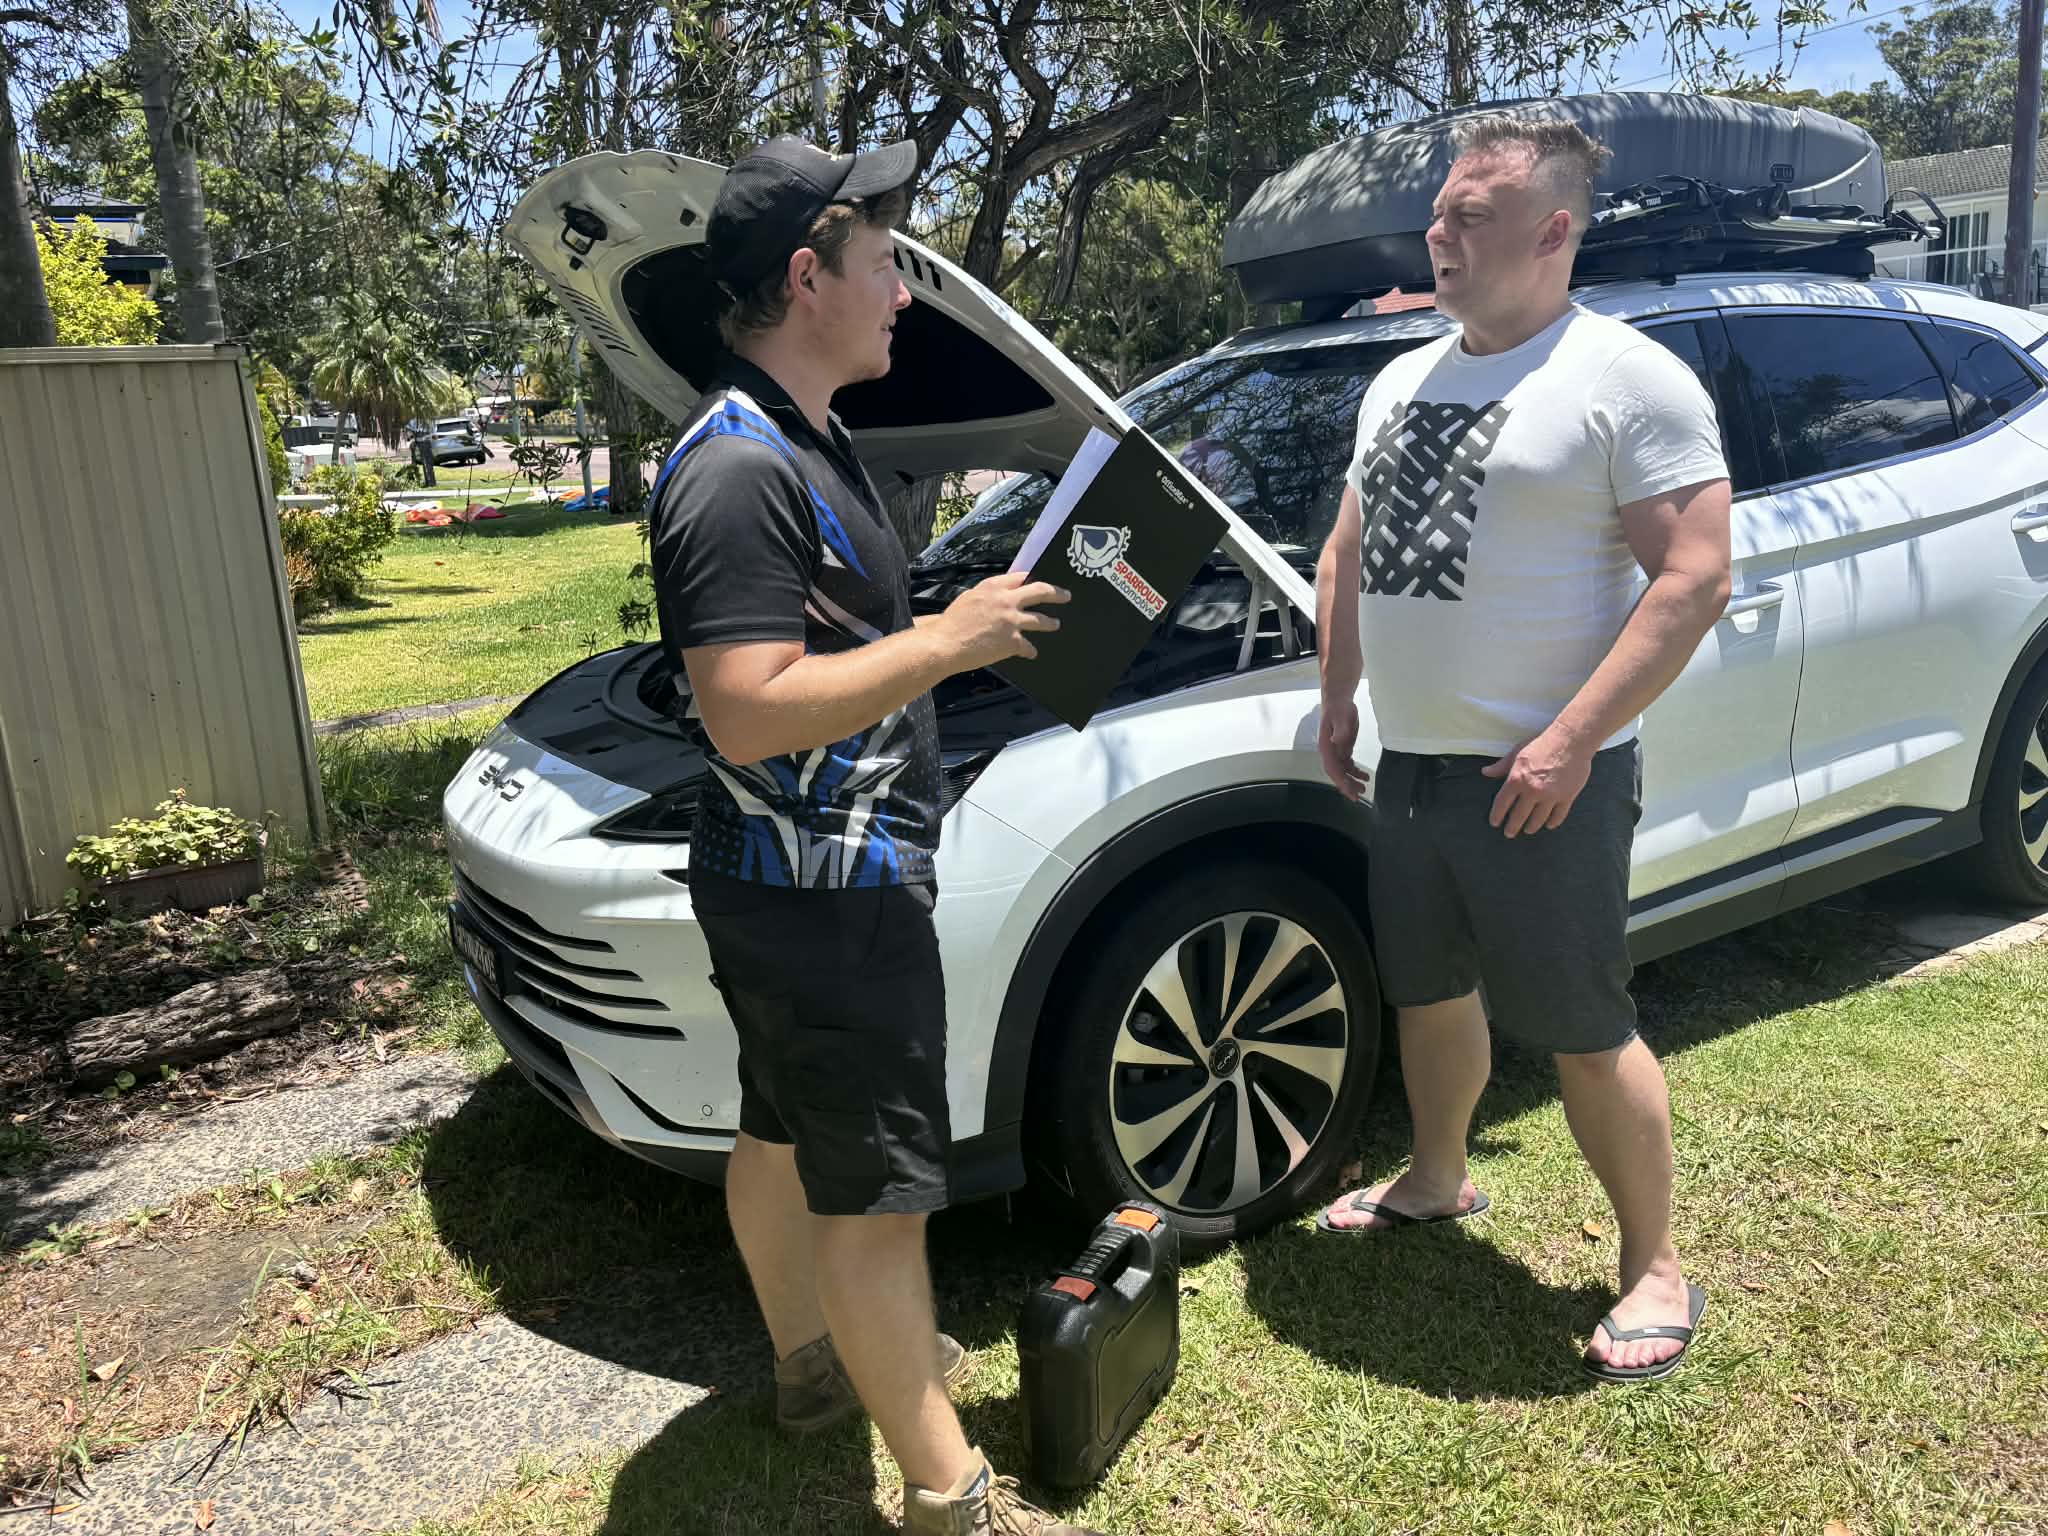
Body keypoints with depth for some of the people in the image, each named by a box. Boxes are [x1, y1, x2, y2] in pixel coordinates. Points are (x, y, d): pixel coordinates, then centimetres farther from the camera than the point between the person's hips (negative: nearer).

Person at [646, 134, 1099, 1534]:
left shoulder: (802, 443, 13)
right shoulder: (738, 472, -22)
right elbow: (748, 714, -29)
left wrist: (969, 623, 16)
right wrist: (950, 642, -25)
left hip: (810, 877, 11)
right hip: (823, 890, -11)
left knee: (785, 1130, 23)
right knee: (881, 1186, -1)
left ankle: (819, 1362, 42)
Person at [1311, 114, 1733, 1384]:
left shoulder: (1629, 379, -10)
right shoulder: (1404, 383, 13)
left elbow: (1696, 577, -16)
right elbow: (1351, 551, 19)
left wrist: (1572, 741, -22)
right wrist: (1339, 700, 12)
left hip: (1541, 780, -7)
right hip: (1409, 768, 7)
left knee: (1584, 1029, 1)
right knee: (1430, 992, 20)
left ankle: (1656, 1268, 21)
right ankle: (1438, 1182, 43)